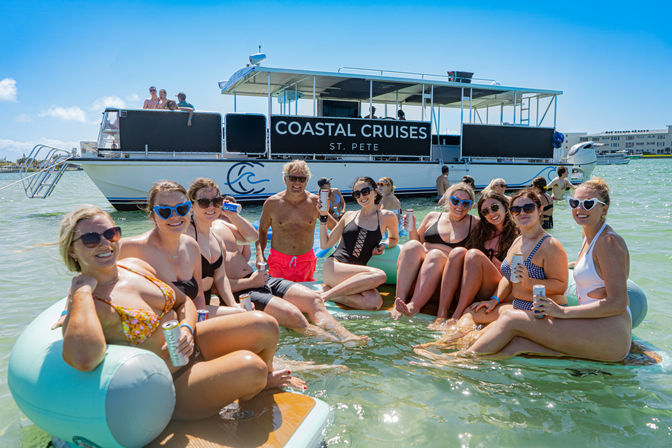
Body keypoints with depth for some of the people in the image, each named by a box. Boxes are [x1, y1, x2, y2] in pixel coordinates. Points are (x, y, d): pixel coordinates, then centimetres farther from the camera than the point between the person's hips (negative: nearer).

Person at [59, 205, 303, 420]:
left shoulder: (136, 265, 4)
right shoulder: (80, 303, -17)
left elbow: (184, 302, 16)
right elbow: (85, 359, -41)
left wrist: (187, 328, -7)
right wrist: (83, 292, -27)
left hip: (193, 345, 7)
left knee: (264, 325, -13)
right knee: (250, 367, -28)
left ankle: (266, 375, 22)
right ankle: (260, 384, 13)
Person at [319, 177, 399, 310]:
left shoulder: (387, 217, 13)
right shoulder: (349, 216, 14)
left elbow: (394, 238, 33)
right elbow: (325, 244, 16)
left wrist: (383, 245, 10)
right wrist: (323, 216, 6)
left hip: (357, 273, 1)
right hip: (333, 267, -1)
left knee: (375, 303, -33)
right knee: (379, 275, -32)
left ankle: (330, 294, -20)